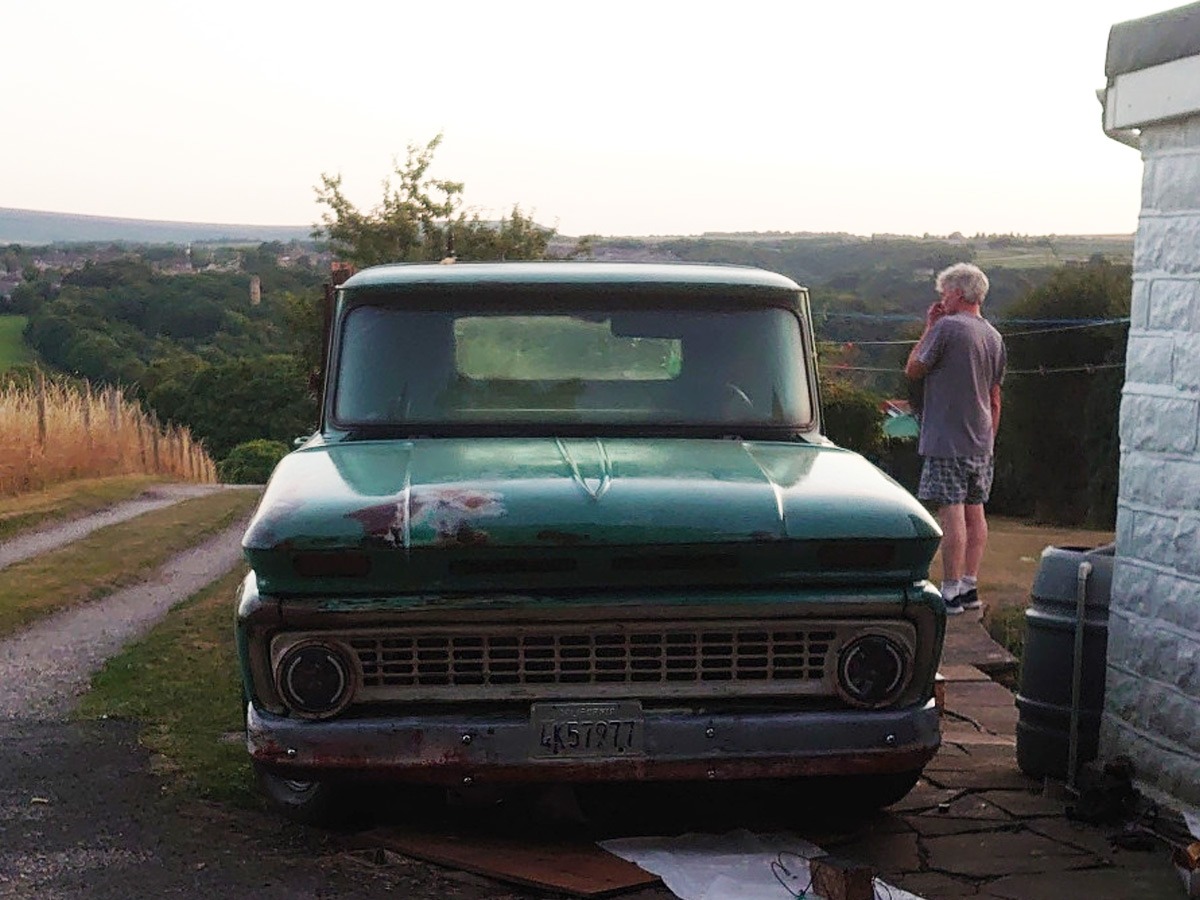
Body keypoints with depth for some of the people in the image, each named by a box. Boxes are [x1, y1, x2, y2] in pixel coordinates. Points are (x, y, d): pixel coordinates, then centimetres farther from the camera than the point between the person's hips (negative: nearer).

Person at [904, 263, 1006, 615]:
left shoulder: (947, 327, -12)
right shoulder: (994, 336, 12)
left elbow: (913, 371, -3)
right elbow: (995, 399, 17)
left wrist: (929, 329, 5)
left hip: (947, 441, -8)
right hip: (981, 442, 8)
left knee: (951, 515, -7)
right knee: (974, 513, 11)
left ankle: (950, 593, -6)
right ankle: (969, 587, 16)